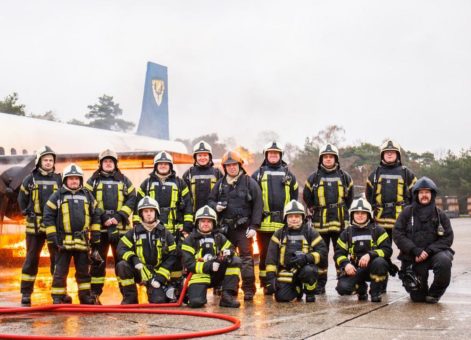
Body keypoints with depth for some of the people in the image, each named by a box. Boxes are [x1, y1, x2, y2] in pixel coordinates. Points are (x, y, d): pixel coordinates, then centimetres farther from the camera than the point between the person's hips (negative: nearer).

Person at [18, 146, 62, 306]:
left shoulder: (59, 179, 5)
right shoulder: (30, 179, 3)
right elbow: (22, 199, 12)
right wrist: (28, 213, 6)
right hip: (34, 226, -1)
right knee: (31, 259, 3)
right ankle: (26, 293, 7)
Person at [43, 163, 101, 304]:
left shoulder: (87, 196, 11)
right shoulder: (57, 196, 2)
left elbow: (95, 216, 13)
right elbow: (48, 217, 0)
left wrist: (95, 238, 8)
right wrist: (52, 238, -7)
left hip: (82, 241, 3)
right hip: (63, 241, -2)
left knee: (83, 271, 9)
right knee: (61, 271, 2)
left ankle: (85, 296, 17)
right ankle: (58, 298, 9)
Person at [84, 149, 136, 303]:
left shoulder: (124, 181, 13)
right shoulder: (93, 181, 10)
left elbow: (131, 200, 6)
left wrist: (118, 217, -8)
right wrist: (102, 218, -11)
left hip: (120, 227, 1)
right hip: (99, 227, -1)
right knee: (98, 260, 0)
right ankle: (94, 294, 5)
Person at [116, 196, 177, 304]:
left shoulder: (166, 234, 2)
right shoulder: (133, 232, 4)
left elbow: (171, 257, 0)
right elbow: (121, 248, -4)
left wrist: (160, 278, -11)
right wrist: (133, 259, -25)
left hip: (157, 274, -1)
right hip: (139, 271, 1)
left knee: (158, 301, -23)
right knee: (122, 265, -29)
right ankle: (130, 297, -11)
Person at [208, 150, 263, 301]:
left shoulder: (249, 183, -1)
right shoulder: (220, 184, 12)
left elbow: (258, 205, -4)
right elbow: (210, 200, 19)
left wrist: (254, 226, -9)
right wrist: (215, 206, -6)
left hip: (243, 227, -4)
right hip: (225, 227, 4)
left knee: (246, 257, -6)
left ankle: (248, 289, -2)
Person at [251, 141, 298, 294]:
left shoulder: (288, 174, 14)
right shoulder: (258, 174, 8)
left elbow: (295, 197, 15)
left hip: (284, 223, 1)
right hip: (264, 223, -1)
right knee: (265, 254, 2)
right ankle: (266, 285, 8)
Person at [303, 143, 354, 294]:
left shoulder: (344, 176, 7)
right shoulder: (314, 177, 5)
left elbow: (350, 197, 17)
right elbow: (306, 196, 14)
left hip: (340, 221, 0)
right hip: (320, 222, 0)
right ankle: (320, 284, 9)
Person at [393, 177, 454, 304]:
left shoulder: (440, 215, 2)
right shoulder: (407, 212, 0)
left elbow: (447, 237, -3)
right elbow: (397, 234, -6)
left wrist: (429, 251, -17)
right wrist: (415, 251, -17)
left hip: (433, 253, 0)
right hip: (413, 257, 0)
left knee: (444, 261, -36)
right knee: (418, 298, -2)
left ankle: (434, 293, -10)